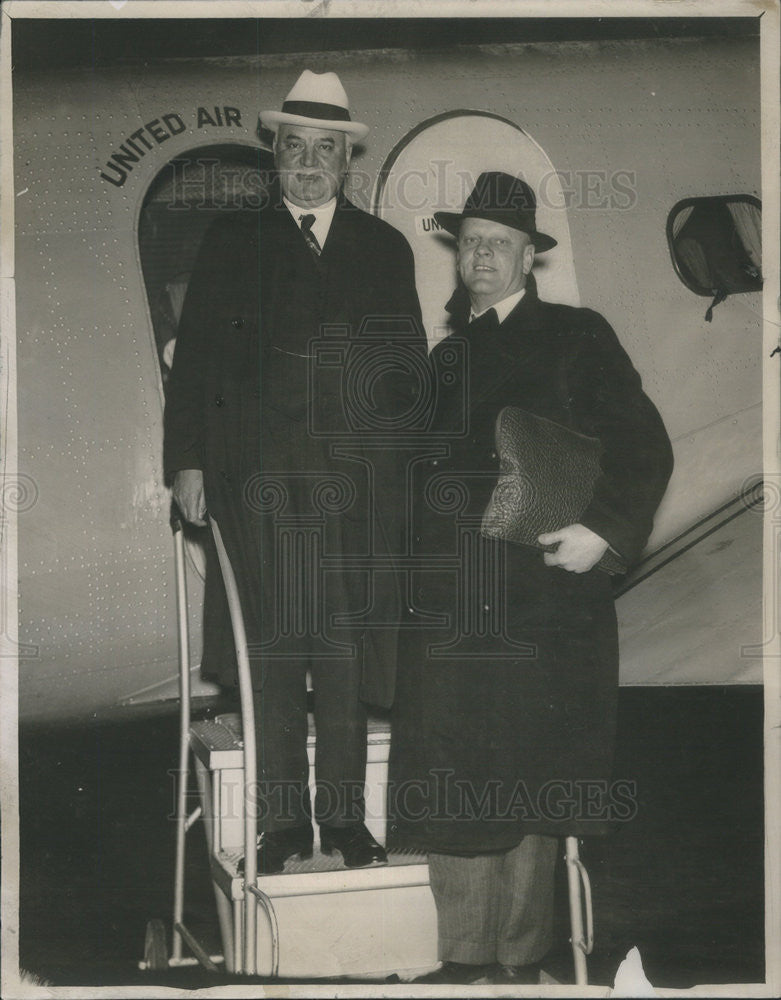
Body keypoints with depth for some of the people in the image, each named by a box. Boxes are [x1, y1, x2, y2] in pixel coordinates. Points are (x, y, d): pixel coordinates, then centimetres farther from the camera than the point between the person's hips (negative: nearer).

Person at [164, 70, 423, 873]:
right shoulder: (231, 241, 9)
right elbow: (194, 358, 5)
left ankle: (345, 815, 13)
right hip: (258, 475, -1)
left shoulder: (384, 248, 14)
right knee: (271, 647, 2)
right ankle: (283, 820, 12)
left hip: (357, 477, 1)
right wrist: (187, 462, -3)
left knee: (345, 647, 3)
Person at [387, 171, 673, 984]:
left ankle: (520, 961, 14)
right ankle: (464, 957, 14)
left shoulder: (575, 338, 4)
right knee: (450, 790, 3)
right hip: (447, 606, 5)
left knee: (525, 787, 2)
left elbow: (643, 449, -1)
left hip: (539, 604, -4)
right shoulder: (446, 354, 19)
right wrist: (417, 565, 10)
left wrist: (603, 529, -14)